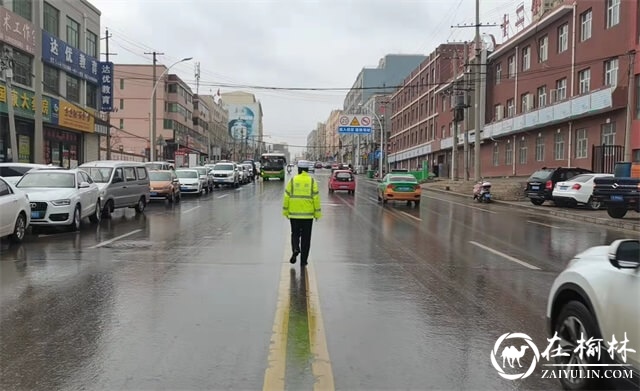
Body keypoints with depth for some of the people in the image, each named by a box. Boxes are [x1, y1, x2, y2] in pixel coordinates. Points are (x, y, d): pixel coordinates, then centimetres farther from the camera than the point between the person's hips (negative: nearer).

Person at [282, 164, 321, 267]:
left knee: (295, 234, 17)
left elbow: (286, 197, -2)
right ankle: (303, 261, 11)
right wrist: (317, 213, 1)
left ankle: (295, 249, -10)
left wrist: (285, 211, 7)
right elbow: (316, 198, -5)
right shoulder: (312, 181, -2)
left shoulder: (292, 181, -1)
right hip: (308, 214, 0)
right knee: (306, 237, 9)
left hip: (294, 214, 0)